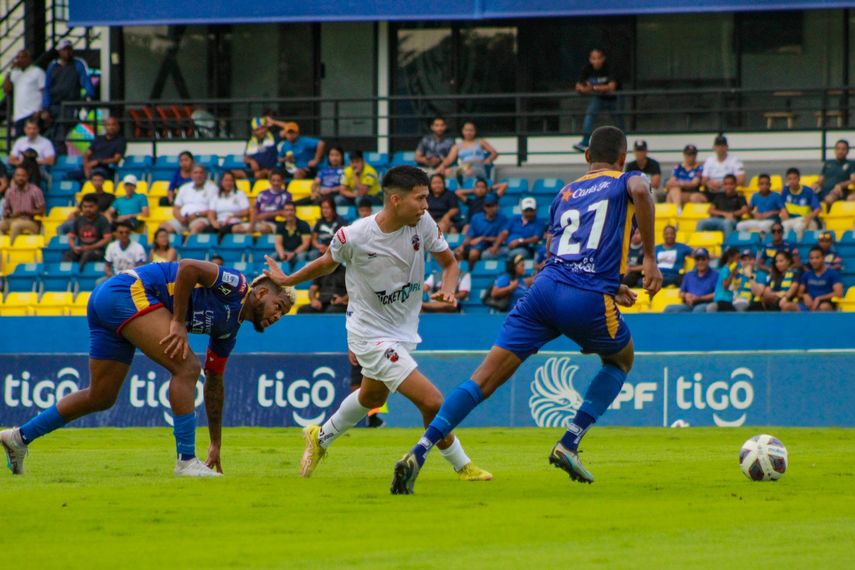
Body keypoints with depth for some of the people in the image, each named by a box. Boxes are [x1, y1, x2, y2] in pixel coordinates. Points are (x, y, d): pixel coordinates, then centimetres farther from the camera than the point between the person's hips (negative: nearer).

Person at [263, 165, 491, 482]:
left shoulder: (422, 223, -12)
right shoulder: (353, 237, -24)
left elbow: (449, 263, 1)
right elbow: (328, 263, -1)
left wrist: (448, 290, -20)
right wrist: (287, 281, 13)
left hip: (404, 330, 7)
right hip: (372, 335, -7)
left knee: (371, 397, 31)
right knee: (432, 402, -15)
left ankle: (320, 439, 55)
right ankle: (462, 467, 6)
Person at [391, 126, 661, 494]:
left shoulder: (565, 194, 28)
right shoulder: (625, 181, 13)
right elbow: (640, 191, -13)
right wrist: (650, 259, -8)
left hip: (546, 285, 4)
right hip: (589, 299, -4)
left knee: (487, 376, 0)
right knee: (621, 359, 27)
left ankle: (418, 452, -14)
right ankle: (569, 444, 13)